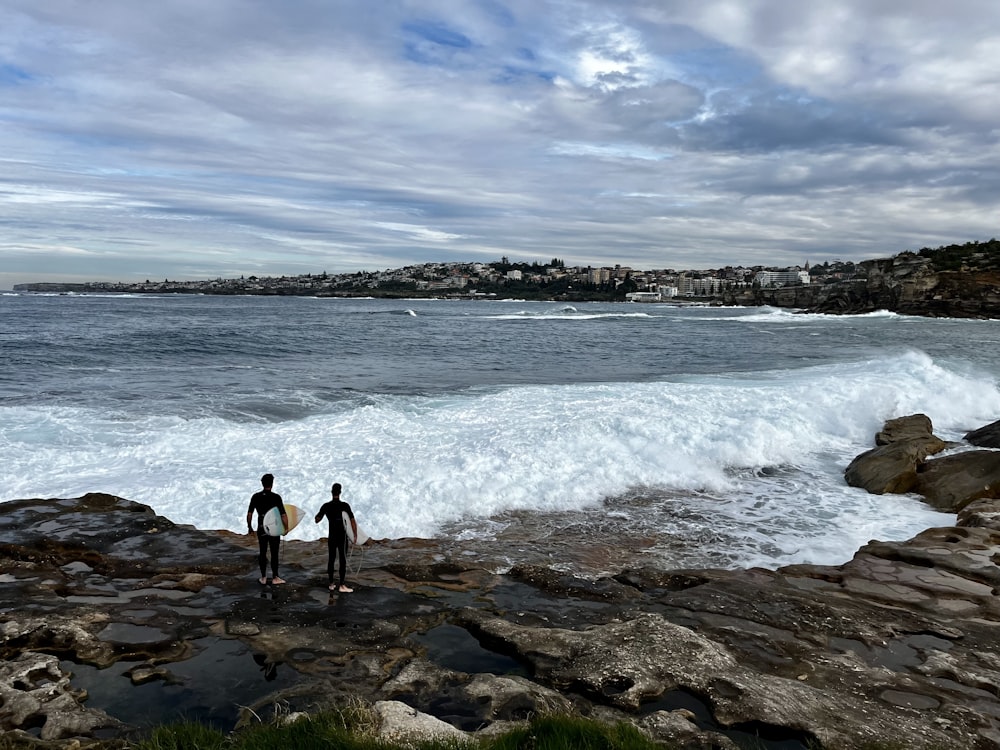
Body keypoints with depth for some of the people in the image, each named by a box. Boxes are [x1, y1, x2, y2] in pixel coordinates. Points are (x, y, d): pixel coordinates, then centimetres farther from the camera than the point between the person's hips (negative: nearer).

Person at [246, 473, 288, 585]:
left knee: (262, 553, 13)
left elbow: (249, 514, -1)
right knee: (274, 554, 7)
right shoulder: (276, 497, -13)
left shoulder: (256, 497, -3)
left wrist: (249, 527, 12)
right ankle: (275, 578, 14)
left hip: (261, 529, 3)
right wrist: (286, 528, -2)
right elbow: (283, 515, -15)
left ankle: (263, 578, 18)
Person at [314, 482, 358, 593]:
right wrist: (355, 535, -6)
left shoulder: (326, 506, -1)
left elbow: (317, 520, 9)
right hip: (342, 536, -4)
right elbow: (352, 521, -15)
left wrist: (321, 512, 26)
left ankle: (331, 584, 17)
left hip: (331, 537, 4)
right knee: (343, 560, -1)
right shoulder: (345, 506, -11)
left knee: (331, 559, 12)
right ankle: (342, 585, -3)